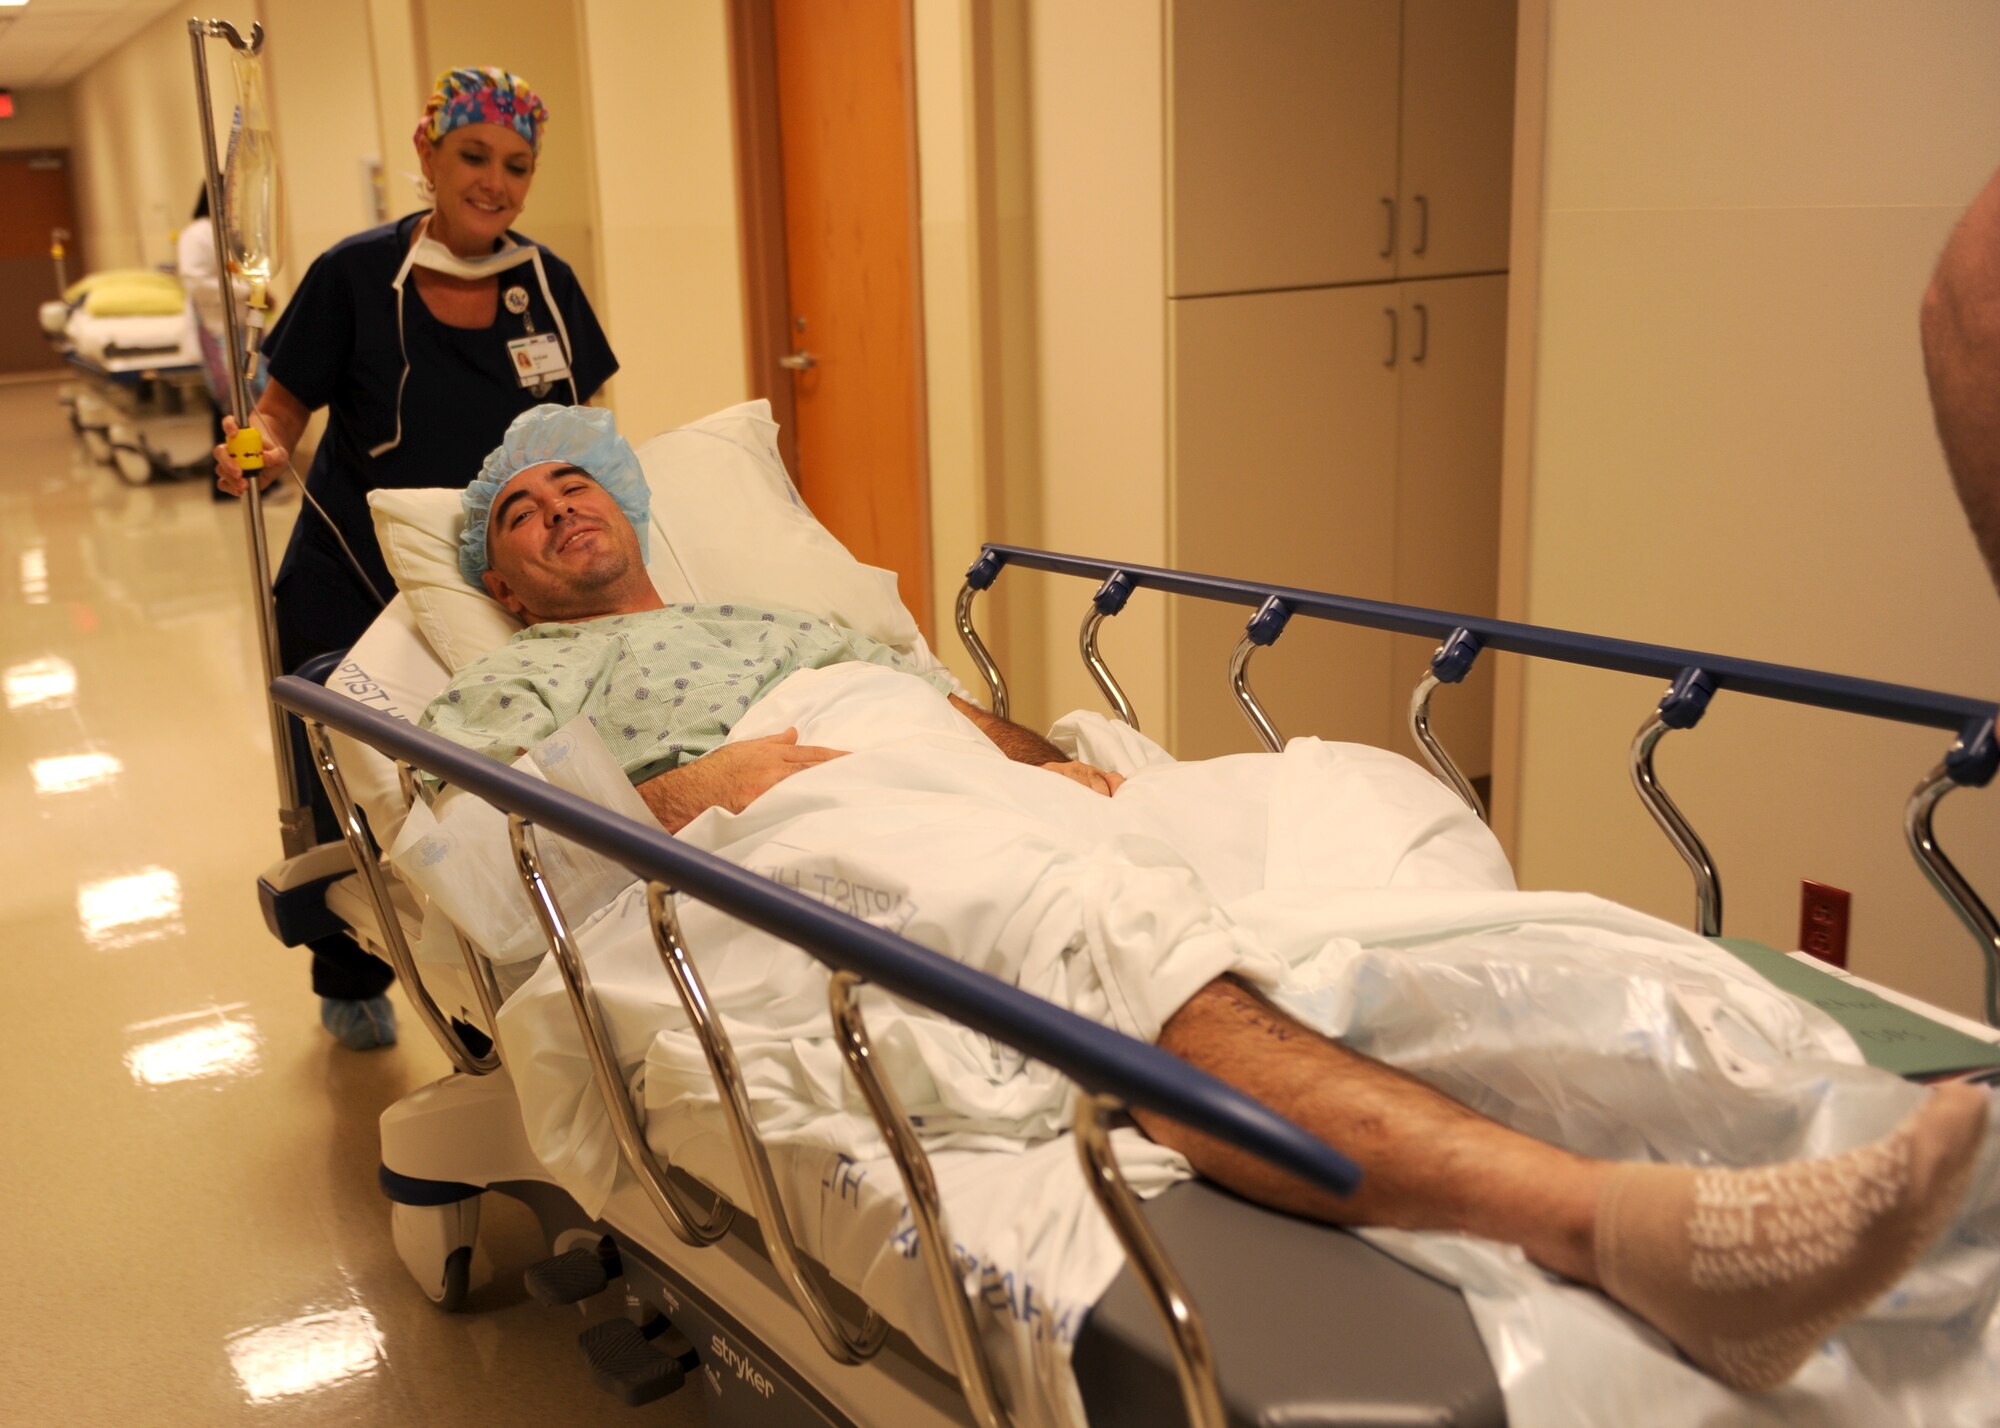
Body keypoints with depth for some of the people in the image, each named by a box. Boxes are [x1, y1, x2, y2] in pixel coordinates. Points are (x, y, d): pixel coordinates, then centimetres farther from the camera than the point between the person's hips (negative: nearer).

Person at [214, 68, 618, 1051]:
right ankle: (350, 984, 34)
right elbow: (285, 402, -2)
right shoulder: (354, 275, -7)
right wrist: (262, 448, -23)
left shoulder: (548, 283, 3)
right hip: (355, 590, -2)